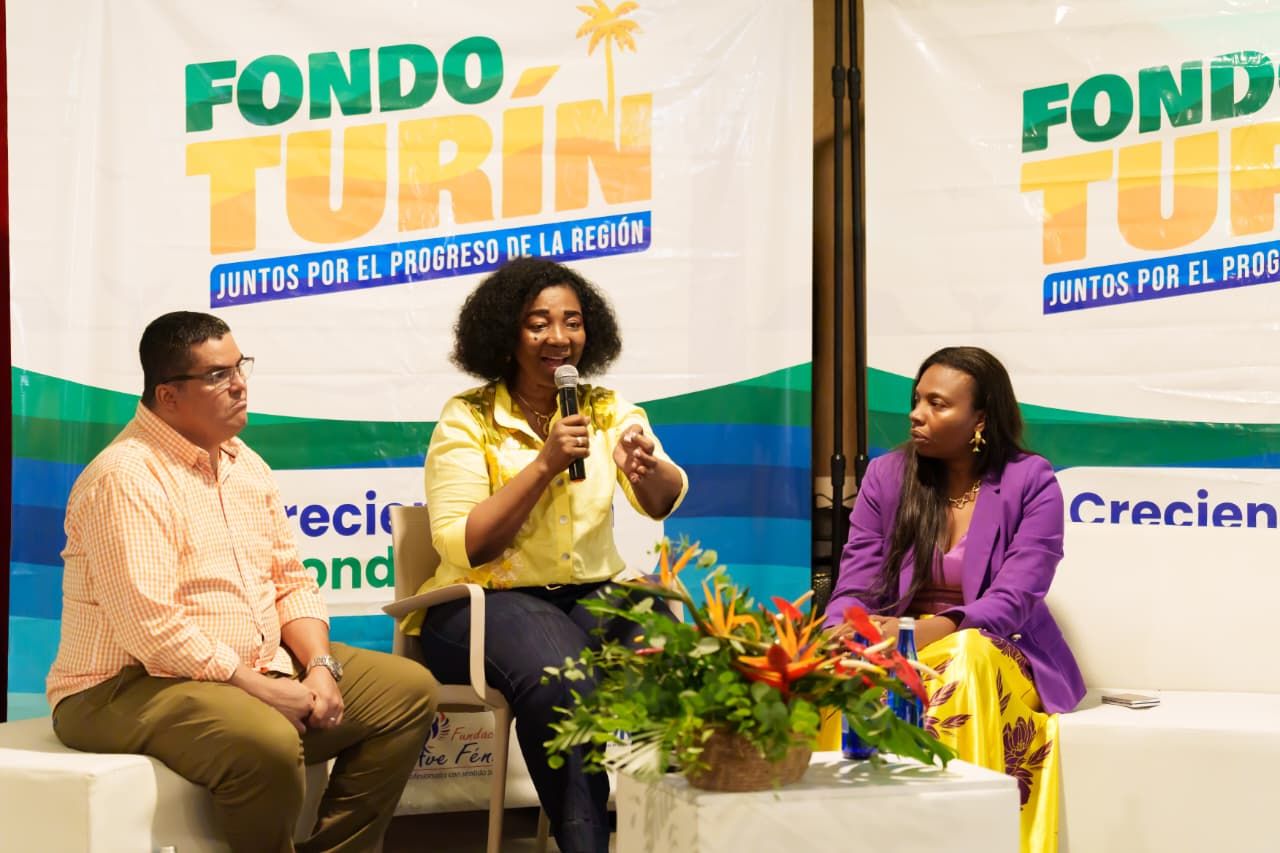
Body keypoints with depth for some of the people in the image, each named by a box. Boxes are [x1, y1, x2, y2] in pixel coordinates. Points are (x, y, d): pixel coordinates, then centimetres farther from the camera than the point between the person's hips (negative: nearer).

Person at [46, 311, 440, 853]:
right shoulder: (126, 478, -17)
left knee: (408, 690, 1)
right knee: (268, 744, -37)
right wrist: (264, 690, -20)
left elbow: (291, 583, 12)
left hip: (257, 670, 9)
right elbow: (153, 627, -25)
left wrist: (320, 665, -6)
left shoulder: (244, 463, 11)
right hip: (133, 687, -9)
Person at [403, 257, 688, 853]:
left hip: (595, 595, 4)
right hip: (487, 602, -3)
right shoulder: (468, 419, -3)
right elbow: (463, 547, -13)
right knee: (560, 681, -34)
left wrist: (645, 467, -33)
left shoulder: (609, 410, 7)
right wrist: (544, 464, -19)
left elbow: (664, 501, -9)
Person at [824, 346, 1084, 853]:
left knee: (964, 658, -37)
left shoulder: (1031, 482, -6)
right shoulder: (886, 476, 4)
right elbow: (854, 592, -1)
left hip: (999, 661, -2)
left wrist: (925, 633, -31)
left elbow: (1012, 602, -16)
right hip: (900, 654, 2)